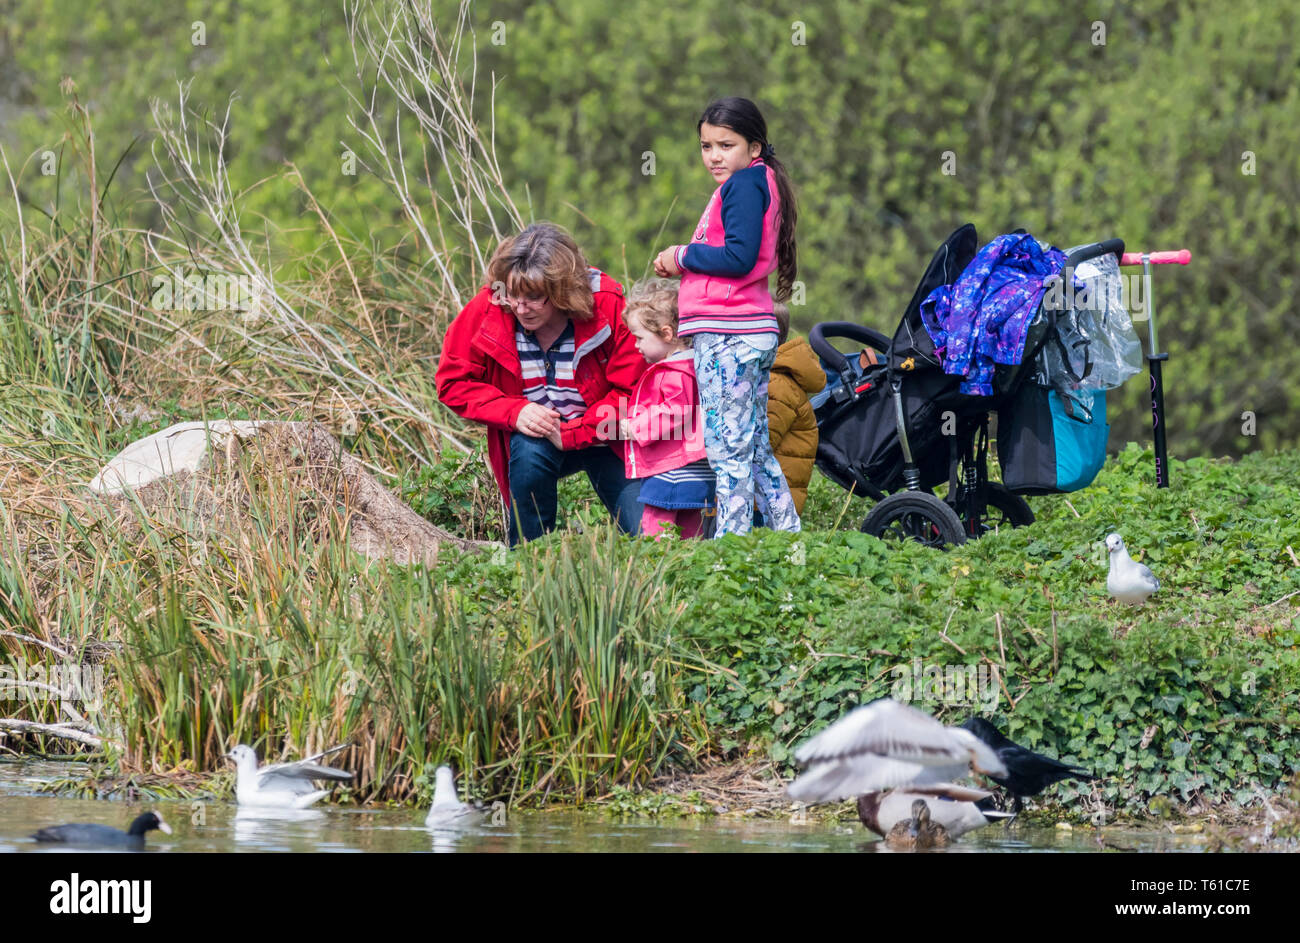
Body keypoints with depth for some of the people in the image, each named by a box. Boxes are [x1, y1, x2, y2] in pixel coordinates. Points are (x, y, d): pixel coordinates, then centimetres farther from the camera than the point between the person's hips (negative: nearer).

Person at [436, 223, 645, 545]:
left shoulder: (607, 306, -21)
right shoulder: (486, 310, -16)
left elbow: (633, 392, -17)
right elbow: (454, 383, -7)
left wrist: (571, 434, -27)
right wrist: (515, 412, -23)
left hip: (602, 436, -1)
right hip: (532, 437, 1)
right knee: (529, 450, -35)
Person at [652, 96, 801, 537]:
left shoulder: (744, 184, -10)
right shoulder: (756, 183, 20)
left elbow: (740, 258, -21)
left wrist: (684, 256, -9)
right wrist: (680, 265, 9)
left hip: (728, 335, -11)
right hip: (753, 331, 11)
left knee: (728, 446, -8)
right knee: (755, 445, 15)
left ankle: (731, 538, -8)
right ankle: (788, 533, 17)